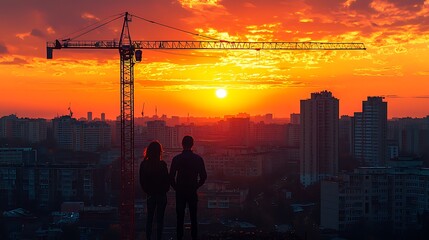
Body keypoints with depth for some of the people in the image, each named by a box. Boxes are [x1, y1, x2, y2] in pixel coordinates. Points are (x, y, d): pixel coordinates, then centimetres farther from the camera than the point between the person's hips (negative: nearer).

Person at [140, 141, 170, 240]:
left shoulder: (144, 164, -4)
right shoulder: (162, 164, -16)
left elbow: (142, 181, 3)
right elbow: (167, 180, -10)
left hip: (150, 195, 3)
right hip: (161, 195, -3)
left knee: (149, 218, 14)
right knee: (160, 219, 5)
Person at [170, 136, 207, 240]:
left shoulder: (176, 159, -5)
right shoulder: (198, 159, -3)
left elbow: (171, 176, -5)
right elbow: (203, 176, -1)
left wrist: (176, 187, 7)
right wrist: (196, 186, 10)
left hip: (180, 191, 0)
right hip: (192, 192, 1)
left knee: (180, 216, 6)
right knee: (193, 216, 8)